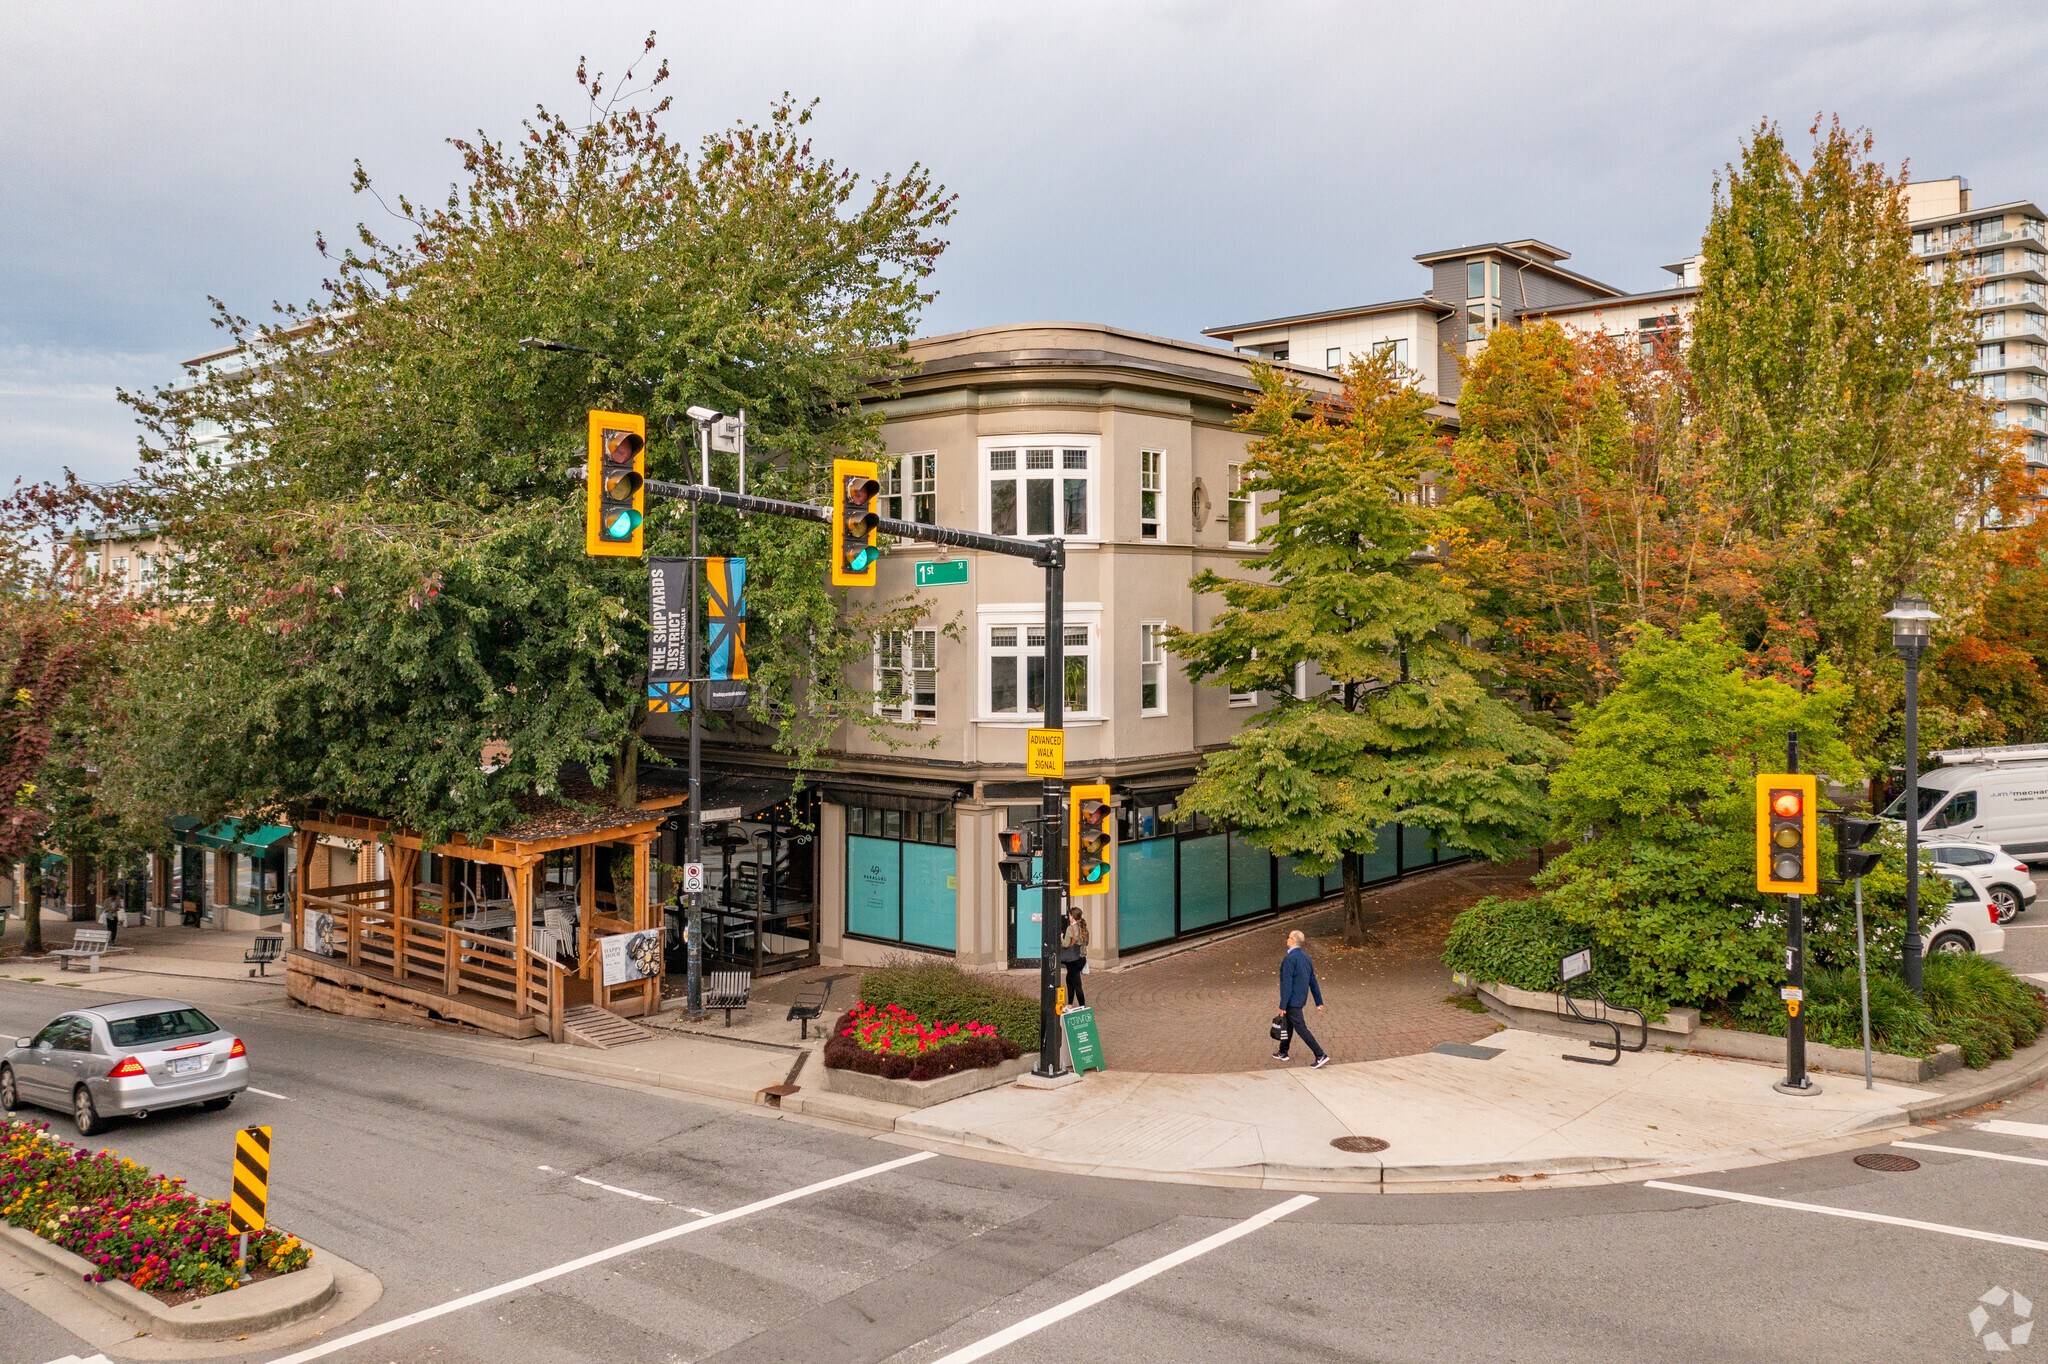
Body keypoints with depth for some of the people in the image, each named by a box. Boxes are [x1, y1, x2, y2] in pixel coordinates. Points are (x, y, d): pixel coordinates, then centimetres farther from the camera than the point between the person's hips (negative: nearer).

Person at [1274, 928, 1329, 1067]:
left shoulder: (1289, 959, -21)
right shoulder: (1305, 957, 6)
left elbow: (1287, 983, -23)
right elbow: (1313, 981, 10)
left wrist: (1282, 1006, -19)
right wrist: (1319, 1002, 13)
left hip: (1292, 1001, -9)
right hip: (1301, 998, 9)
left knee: (1301, 1028, -5)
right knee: (1288, 1024, 23)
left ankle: (1321, 1056, -9)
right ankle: (1283, 1053, 36)